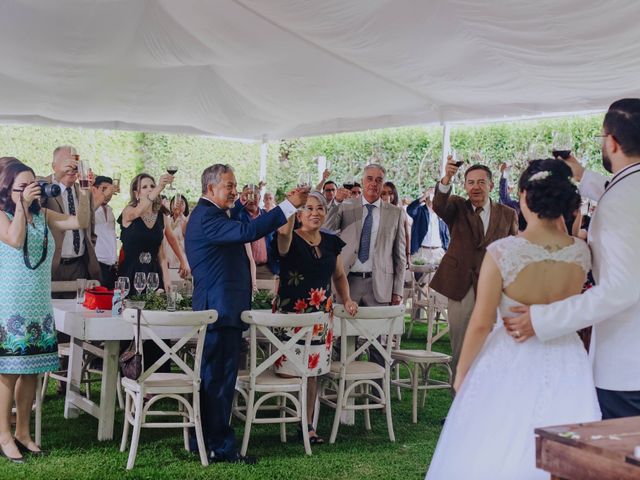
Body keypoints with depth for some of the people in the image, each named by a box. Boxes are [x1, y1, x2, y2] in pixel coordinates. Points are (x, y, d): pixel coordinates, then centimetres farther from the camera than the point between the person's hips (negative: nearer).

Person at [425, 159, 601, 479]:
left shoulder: (502, 253, -19)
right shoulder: (582, 253, -8)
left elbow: (481, 324, -15)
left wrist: (461, 373, 0)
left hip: (509, 365, -3)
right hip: (564, 367, 3)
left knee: (495, 452, 13)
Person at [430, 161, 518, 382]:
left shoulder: (507, 214, 7)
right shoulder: (457, 208, 5)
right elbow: (439, 206, -18)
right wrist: (447, 178, -37)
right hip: (460, 287, 0)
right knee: (459, 349, 6)